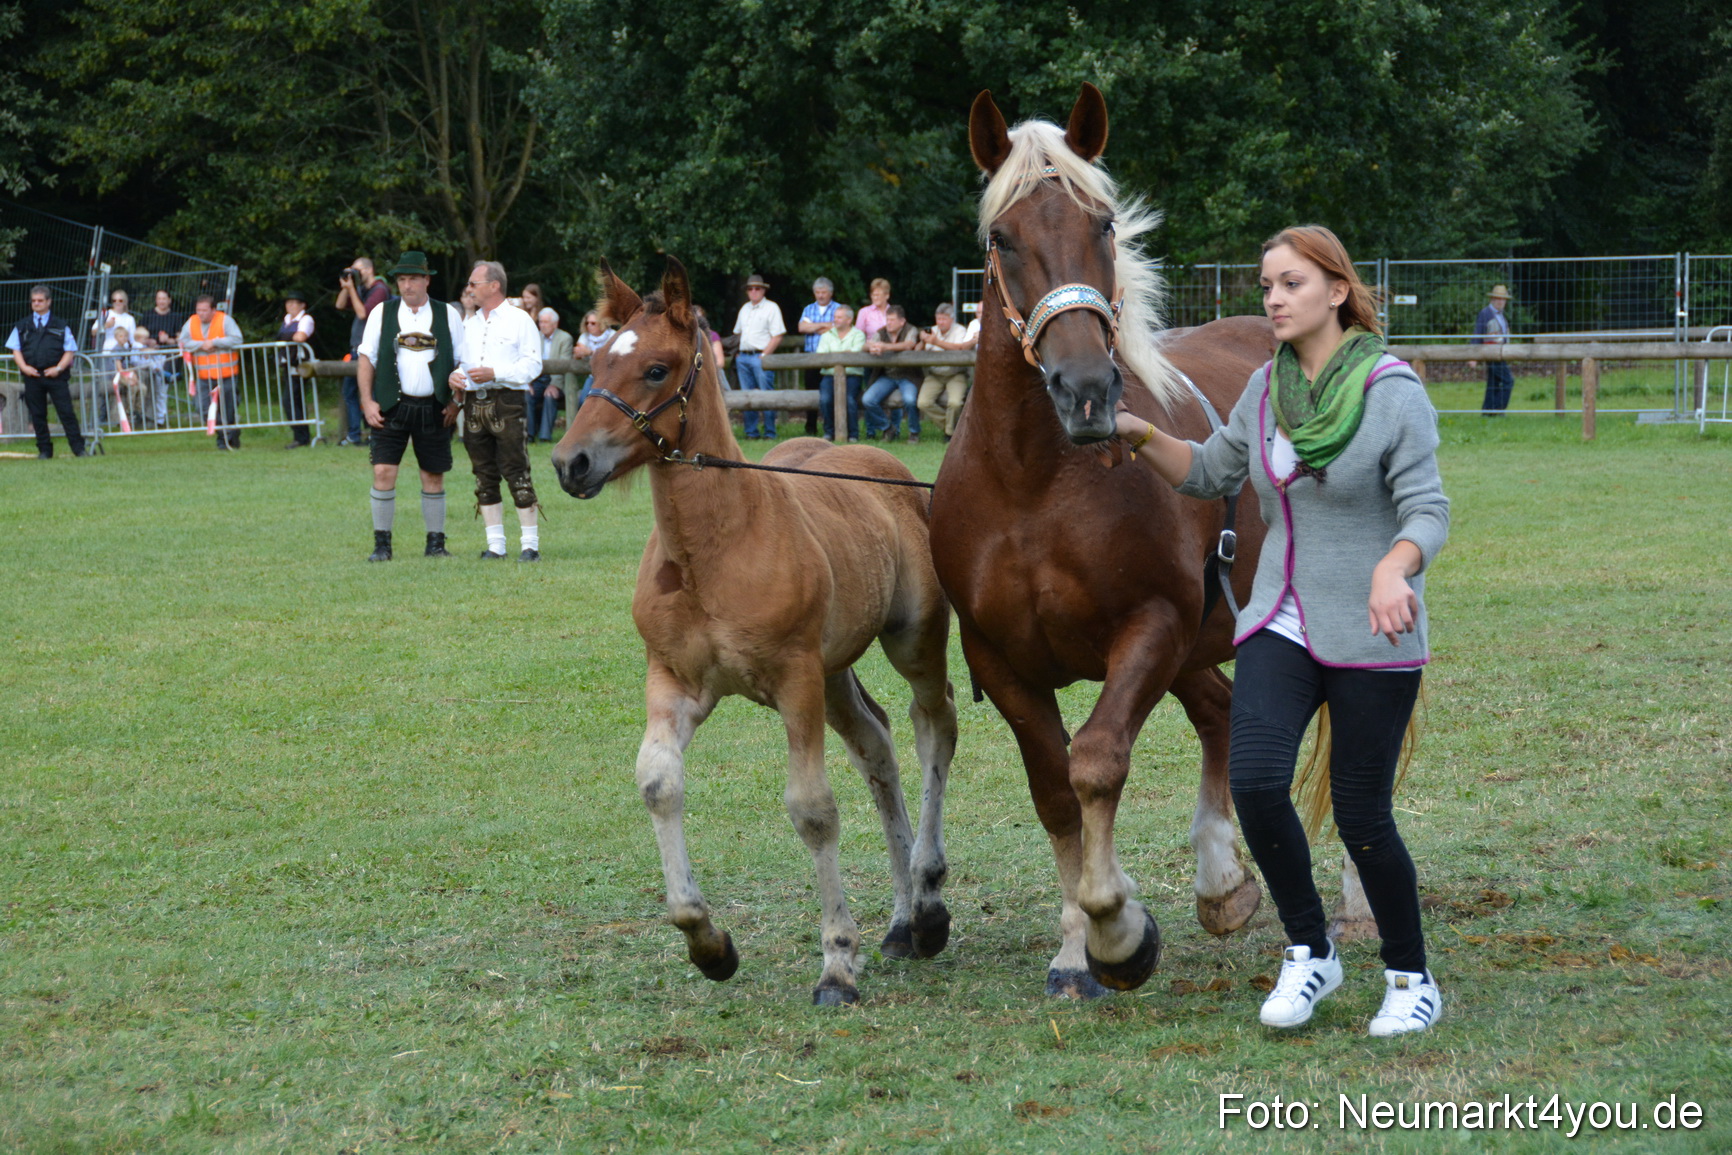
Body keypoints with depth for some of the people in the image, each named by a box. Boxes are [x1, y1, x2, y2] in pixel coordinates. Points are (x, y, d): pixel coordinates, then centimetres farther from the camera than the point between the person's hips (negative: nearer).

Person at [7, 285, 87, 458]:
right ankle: (44, 450, 13)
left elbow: (69, 350, 5)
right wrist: (24, 367, -6)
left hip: (55, 375, -2)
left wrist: (58, 368, -10)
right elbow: (16, 349, 12)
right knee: (37, 415, 4)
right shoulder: (22, 326, 13)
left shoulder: (61, 325, 7)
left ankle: (79, 448, -5)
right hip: (32, 376, 2)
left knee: (66, 412, -7)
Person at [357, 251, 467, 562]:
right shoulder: (382, 313, 7)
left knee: (433, 475, 5)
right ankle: (382, 543, -1)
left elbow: (463, 361, 8)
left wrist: (456, 402, -2)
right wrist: (367, 401, -3)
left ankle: (436, 542, 14)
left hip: (434, 408, 0)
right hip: (392, 406, 0)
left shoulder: (448, 314, 6)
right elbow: (366, 358, 7)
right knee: (383, 472, -8)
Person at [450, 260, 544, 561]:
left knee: (516, 473, -9)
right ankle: (495, 544, 10)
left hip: (507, 402, -6)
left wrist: (494, 373, -16)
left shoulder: (519, 320, 0)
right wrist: (454, 375, 2)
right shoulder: (469, 325, 21)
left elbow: (532, 364, -6)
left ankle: (531, 544, -5)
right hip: (474, 404, 6)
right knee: (484, 477, 5)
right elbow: (461, 360, 26)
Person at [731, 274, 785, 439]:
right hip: (744, 356, 7)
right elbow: (738, 332, 26)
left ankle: (770, 433, -6)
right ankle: (751, 432, 10)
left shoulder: (771, 308, -2)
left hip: (761, 356, -6)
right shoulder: (745, 309, 18)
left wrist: (764, 355, -14)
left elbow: (777, 337, -8)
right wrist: (741, 352, 12)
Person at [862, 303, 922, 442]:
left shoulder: (911, 331, -5)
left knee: (909, 399, -34)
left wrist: (885, 347, -40)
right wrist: (872, 348, -33)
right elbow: (867, 346, -6)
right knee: (868, 400, -17)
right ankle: (887, 428, 7)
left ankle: (914, 432, -7)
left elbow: (908, 345, -26)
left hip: (907, 375, -4)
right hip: (887, 376, 4)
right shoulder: (881, 333, 8)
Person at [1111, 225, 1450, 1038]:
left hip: (1371, 636, -5)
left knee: (1362, 816, -2)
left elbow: (1427, 509, -15)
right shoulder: (1267, 387, 6)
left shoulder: (1393, 391, -11)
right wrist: (1140, 437, 3)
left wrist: (1395, 567, -36)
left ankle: (1412, 981, 18)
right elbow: (1210, 475, 19)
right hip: (1279, 626, 5)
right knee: (1254, 780, -15)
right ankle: (1310, 954, 5)